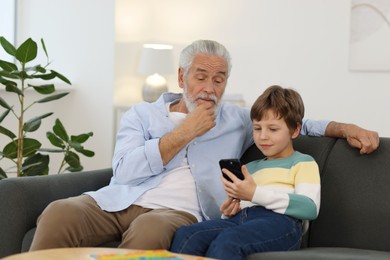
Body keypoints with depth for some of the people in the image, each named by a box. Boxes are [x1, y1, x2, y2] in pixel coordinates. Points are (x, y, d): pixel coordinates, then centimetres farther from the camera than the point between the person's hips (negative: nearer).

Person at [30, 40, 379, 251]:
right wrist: (184, 132, 0)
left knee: (150, 230, -39)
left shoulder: (238, 120, 22)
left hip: (177, 210, -1)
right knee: (59, 213, -30)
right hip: (119, 200, 1)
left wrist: (345, 127, 13)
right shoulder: (141, 115, 18)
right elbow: (124, 170, 1)